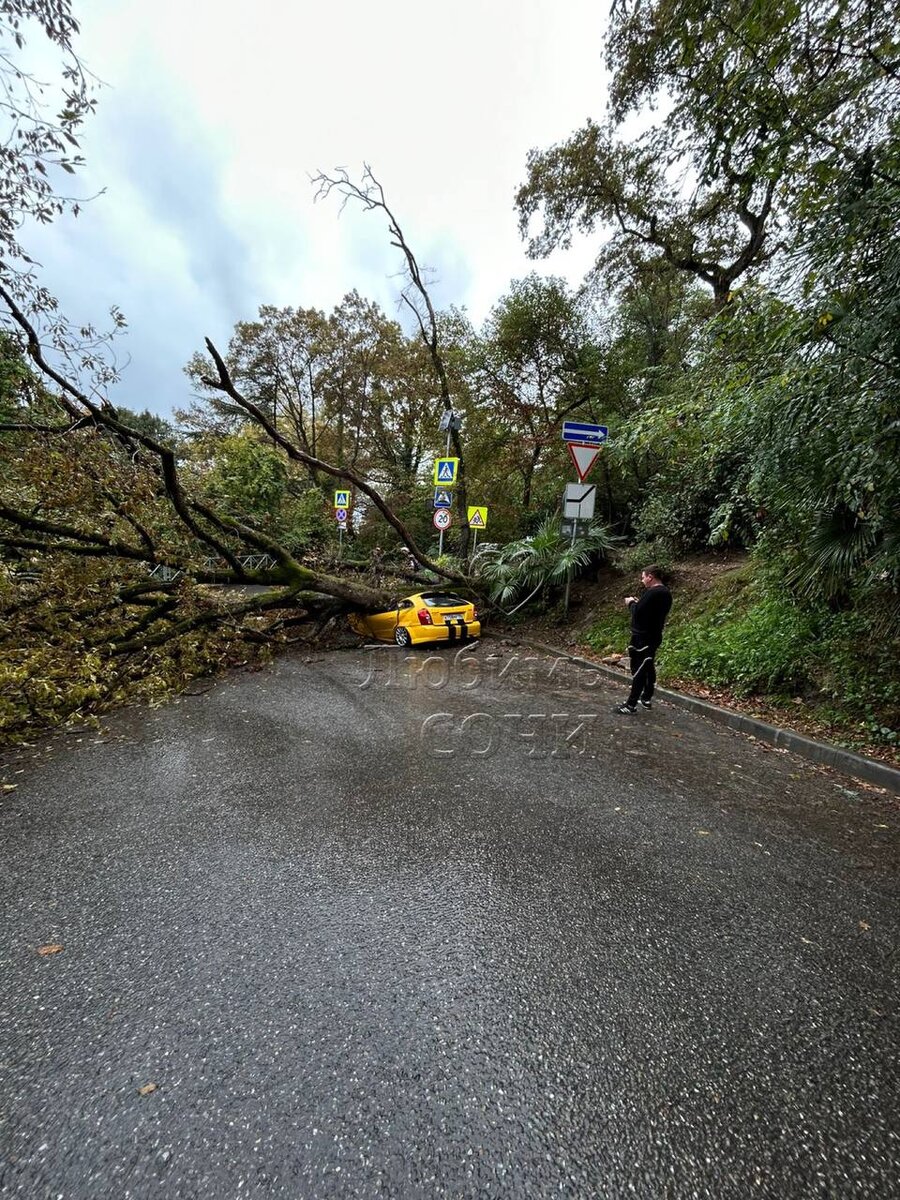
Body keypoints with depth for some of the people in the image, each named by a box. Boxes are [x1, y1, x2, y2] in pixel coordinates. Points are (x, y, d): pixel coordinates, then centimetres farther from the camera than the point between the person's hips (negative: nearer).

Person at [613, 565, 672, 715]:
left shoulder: (652, 593, -21)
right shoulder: (665, 593, 10)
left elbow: (637, 613, -22)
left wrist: (631, 603, -4)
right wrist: (638, 603, 10)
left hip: (643, 638, -10)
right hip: (653, 636, 10)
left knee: (639, 671, -6)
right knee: (648, 668, 17)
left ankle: (631, 705, -2)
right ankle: (647, 699, 27)